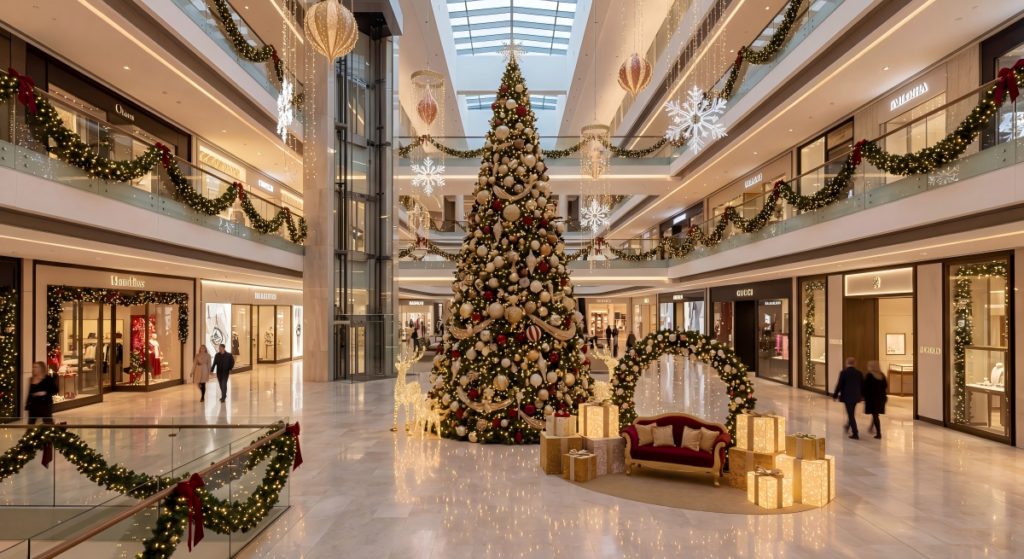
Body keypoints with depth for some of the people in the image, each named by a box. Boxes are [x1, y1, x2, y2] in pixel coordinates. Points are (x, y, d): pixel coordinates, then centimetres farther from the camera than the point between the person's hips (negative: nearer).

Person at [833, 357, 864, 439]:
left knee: (851, 414, -1)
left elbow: (839, 385, -11)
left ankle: (855, 434, -4)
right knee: (852, 413, 25)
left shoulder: (844, 372, -13)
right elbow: (862, 385, 7)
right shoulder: (859, 373, 2)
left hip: (847, 396, -5)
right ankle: (848, 426, 45)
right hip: (856, 396, 5)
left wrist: (835, 395, -1)